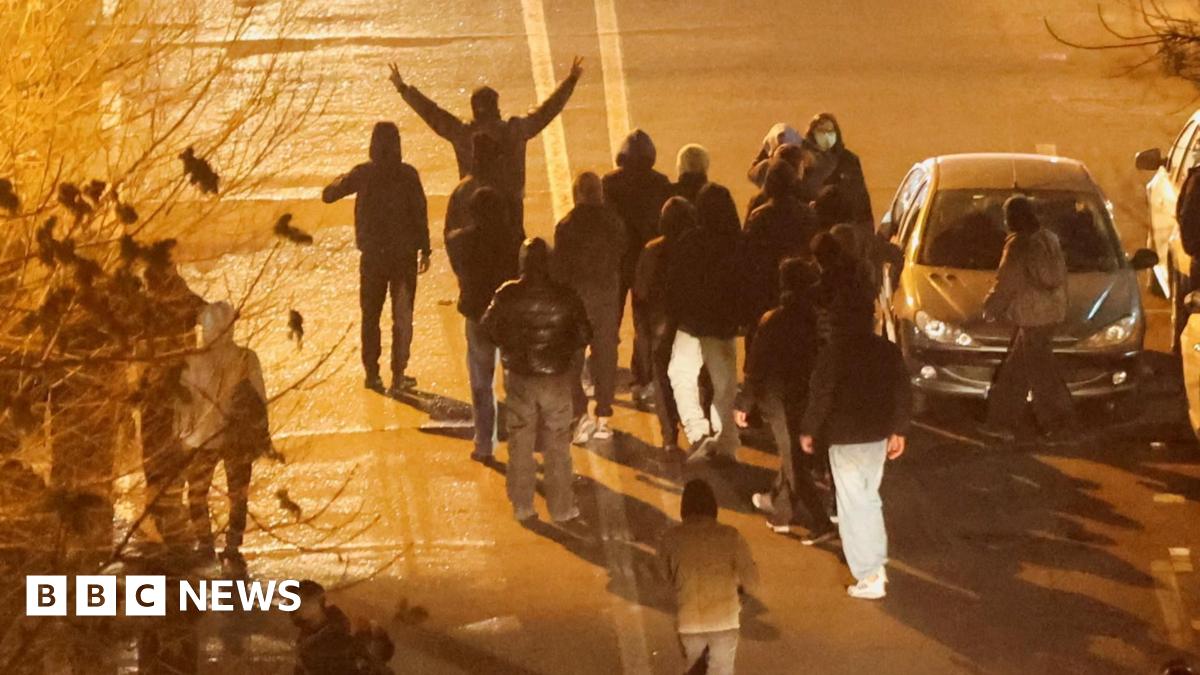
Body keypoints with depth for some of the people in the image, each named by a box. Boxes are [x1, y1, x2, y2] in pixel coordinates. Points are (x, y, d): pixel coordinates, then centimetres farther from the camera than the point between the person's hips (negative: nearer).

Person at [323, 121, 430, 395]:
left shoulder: (362, 174, -5)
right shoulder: (408, 175, -9)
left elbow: (328, 195, 4)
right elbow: (420, 213, -9)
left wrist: (342, 180, 23)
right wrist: (425, 250, -2)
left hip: (372, 256, 1)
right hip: (404, 255, -1)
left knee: (370, 315, 14)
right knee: (402, 316, 7)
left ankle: (372, 373, 16)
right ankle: (398, 376, 2)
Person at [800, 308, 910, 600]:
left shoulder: (833, 355, -15)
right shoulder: (889, 351, 1)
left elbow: (820, 398, -12)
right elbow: (903, 395, 6)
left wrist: (807, 431, 2)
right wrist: (898, 431, 18)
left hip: (846, 439, -6)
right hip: (878, 435, 6)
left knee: (853, 505, 0)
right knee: (870, 499, 23)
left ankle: (869, 578, -2)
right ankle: (878, 565, 28)